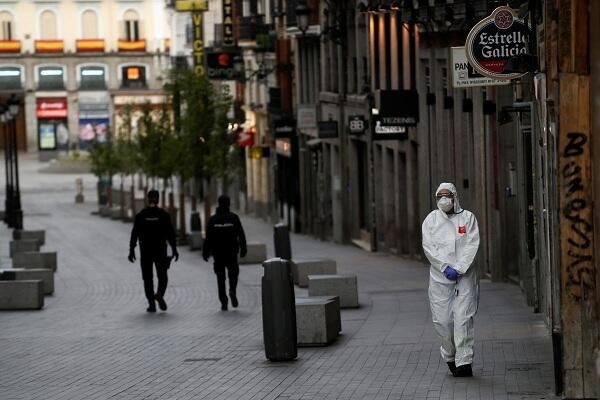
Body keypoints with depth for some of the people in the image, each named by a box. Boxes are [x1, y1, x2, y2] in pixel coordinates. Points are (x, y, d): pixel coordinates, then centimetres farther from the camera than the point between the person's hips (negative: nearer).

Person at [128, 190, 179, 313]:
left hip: (145, 252, 0)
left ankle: (151, 304, 2)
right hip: (161, 251, 0)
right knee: (162, 276, 8)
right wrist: (174, 249, 2)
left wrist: (131, 250, 3)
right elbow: (171, 233, -3)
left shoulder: (140, 215, -1)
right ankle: (160, 294, -20)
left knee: (147, 278, 7)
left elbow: (134, 234, -2)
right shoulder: (163, 215, -2)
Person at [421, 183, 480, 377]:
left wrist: (459, 269, -12)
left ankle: (464, 360, -8)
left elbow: (472, 245, -2)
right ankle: (450, 356, 19)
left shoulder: (468, 217, 6)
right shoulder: (431, 219, 9)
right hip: (439, 277, 1)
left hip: (464, 275, -1)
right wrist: (445, 268, -12)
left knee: (463, 318, -8)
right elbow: (428, 247, 0)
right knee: (443, 319, -1)